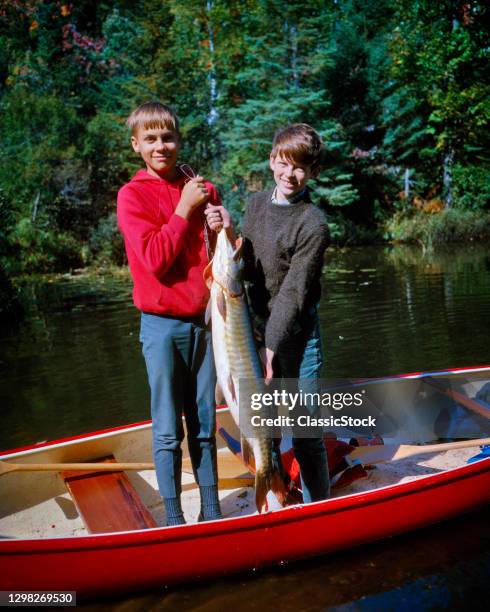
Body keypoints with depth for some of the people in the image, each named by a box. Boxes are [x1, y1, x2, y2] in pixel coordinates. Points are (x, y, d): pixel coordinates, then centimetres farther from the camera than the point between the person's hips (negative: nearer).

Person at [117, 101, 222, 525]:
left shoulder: (203, 189, 7)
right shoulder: (133, 195, -4)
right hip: (162, 325, -3)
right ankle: (173, 518, 20)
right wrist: (184, 210, -12)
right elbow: (154, 258, -16)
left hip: (204, 320, 4)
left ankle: (212, 513, 25)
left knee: (205, 425, 12)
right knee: (168, 431, 5)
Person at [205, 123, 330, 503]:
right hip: (258, 332, 6)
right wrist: (228, 233, -11)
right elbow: (249, 270, 5)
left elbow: (293, 292, -17)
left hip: (296, 339, -5)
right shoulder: (257, 204, 6)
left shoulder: (313, 224, -13)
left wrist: (271, 347, -21)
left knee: (306, 434, 6)